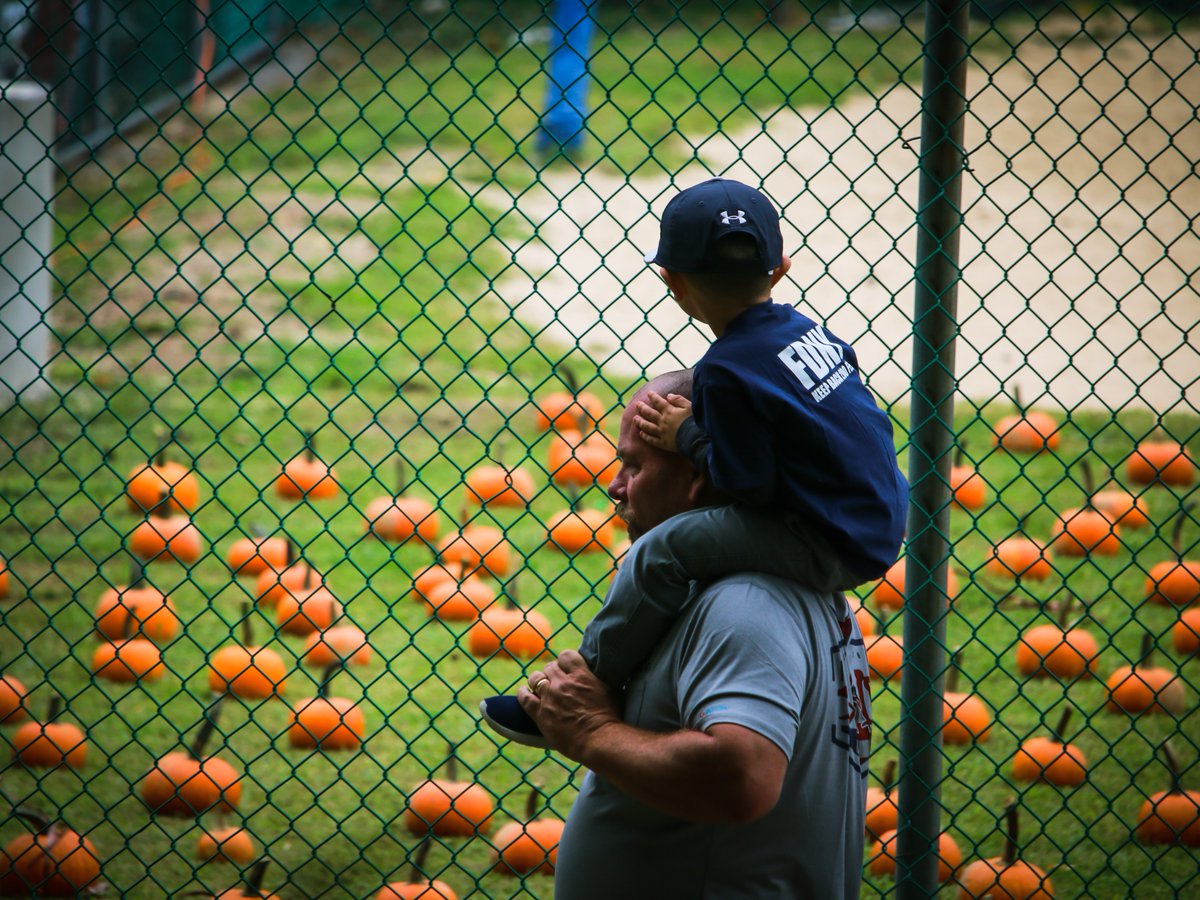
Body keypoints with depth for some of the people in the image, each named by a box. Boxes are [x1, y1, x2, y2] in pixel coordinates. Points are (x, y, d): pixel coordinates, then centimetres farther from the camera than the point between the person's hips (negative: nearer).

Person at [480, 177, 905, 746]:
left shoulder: (727, 370, -16)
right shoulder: (799, 327, 9)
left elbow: (749, 484, -15)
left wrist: (687, 437, 1)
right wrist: (702, 423, 15)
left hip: (831, 546, -10)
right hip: (878, 527, 10)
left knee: (663, 551, -10)